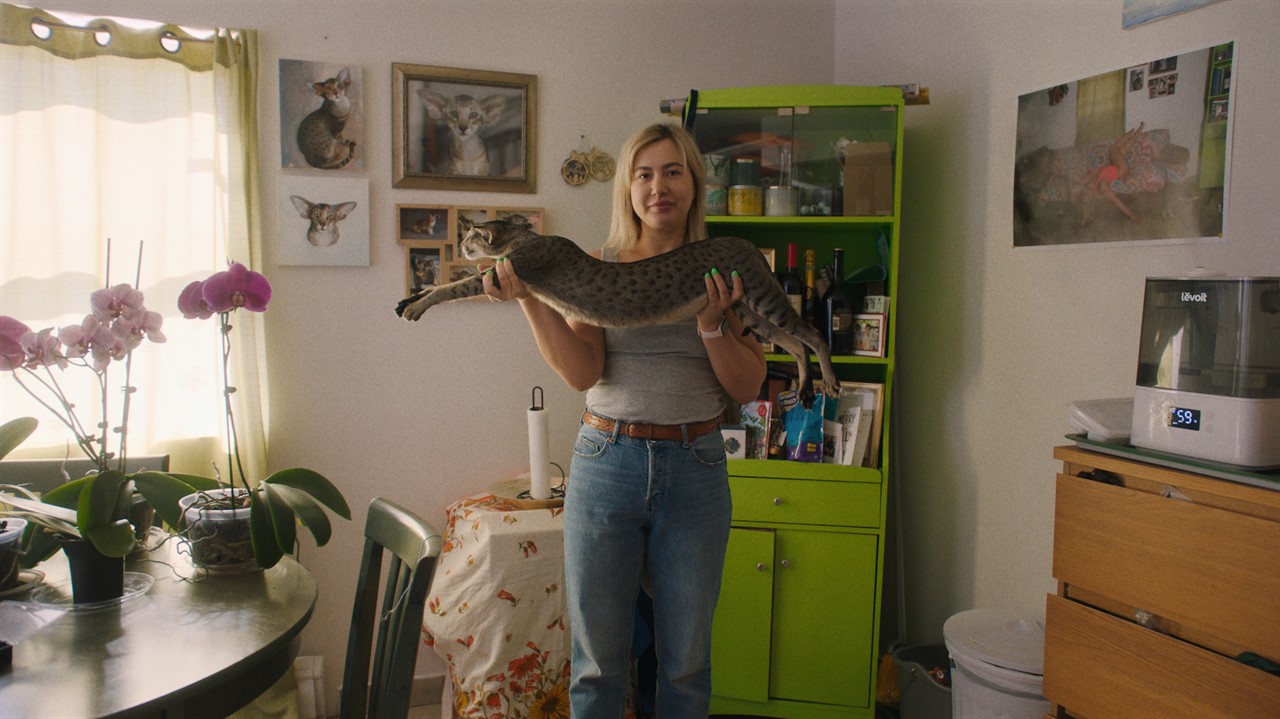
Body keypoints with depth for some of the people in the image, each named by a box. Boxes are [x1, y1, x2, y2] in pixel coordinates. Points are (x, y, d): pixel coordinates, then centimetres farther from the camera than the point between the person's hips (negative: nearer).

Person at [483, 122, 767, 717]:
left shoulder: (725, 273, 3)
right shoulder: (596, 269, 3)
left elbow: (749, 387, 1)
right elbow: (582, 373, -8)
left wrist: (711, 327, -15)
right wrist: (528, 298, -17)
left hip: (695, 468, 1)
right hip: (606, 462, 0)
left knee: (686, 656, 12)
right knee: (597, 653, 9)